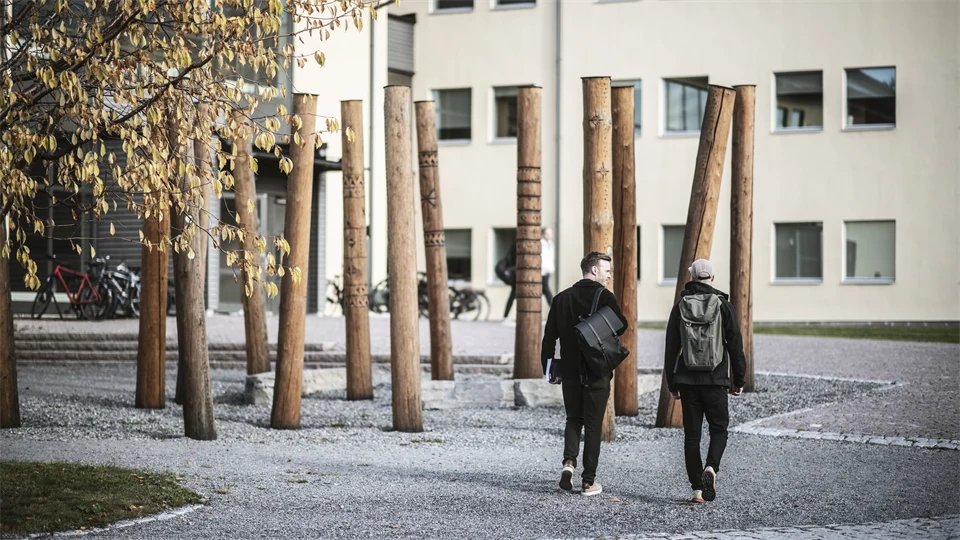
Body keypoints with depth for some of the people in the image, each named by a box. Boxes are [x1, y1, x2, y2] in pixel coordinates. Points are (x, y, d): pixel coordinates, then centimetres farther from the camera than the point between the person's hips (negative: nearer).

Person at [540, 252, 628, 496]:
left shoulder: (562, 298, 5)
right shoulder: (604, 297, -9)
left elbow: (549, 337, 4)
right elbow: (621, 326, -9)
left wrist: (547, 367, 10)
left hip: (570, 372, 4)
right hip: (598, 372, -3)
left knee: (573, 419, 18)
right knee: (593, 425, 4)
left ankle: (569, 462, -6)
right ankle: (588, 481, 5)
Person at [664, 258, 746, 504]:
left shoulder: (680, 307, 4)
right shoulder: (724, 305, -1)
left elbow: (671, 349, 5)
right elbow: (736, 345, -1)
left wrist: (672, 384, 12)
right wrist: (738, 380, 6)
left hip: (687, 381, 2)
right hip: (716, 380, -2)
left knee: (692, 435, 7)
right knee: (719, 429, 11)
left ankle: (697, 488, 4)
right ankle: (711, 467, -16)